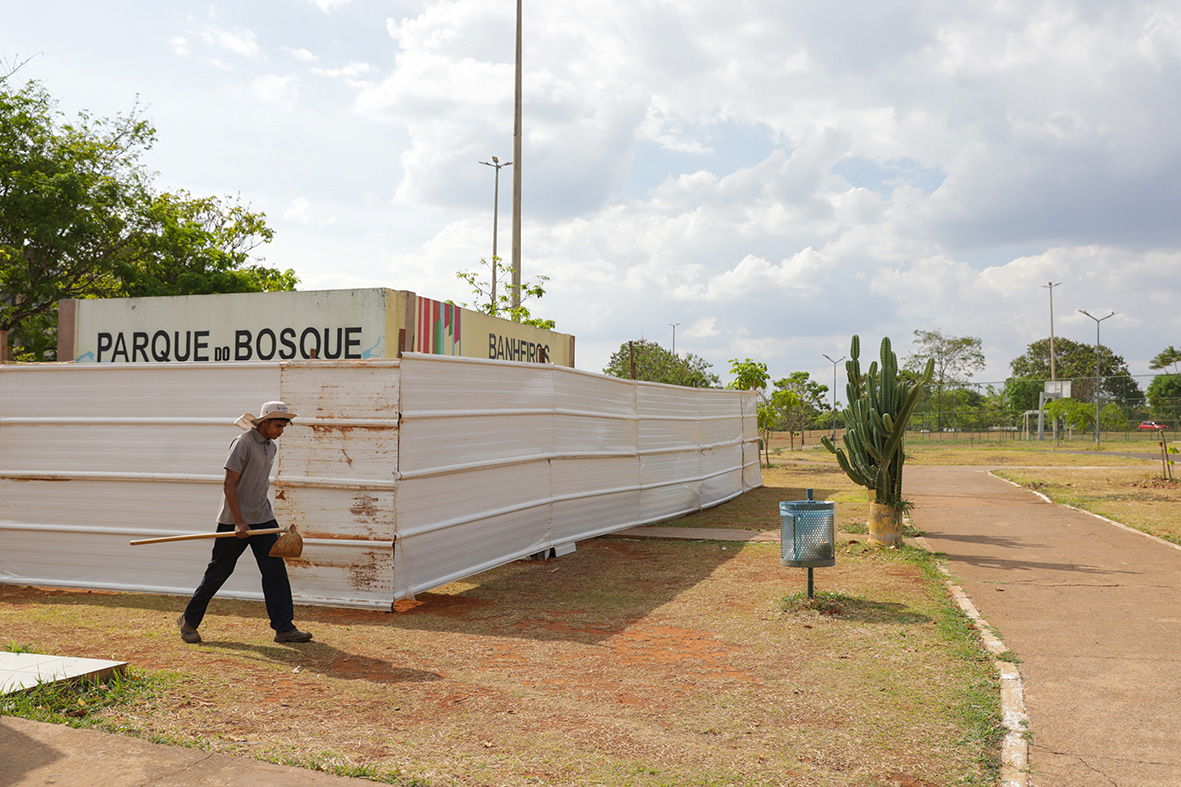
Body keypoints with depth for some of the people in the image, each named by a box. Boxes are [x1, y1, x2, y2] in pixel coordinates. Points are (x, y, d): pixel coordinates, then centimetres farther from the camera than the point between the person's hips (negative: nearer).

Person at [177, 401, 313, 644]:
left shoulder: (270, 447, 11)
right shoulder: (243, 443, -14)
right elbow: (229, 484, -16)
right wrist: (239, 522, -21)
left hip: (263, 518, 7)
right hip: (234, 520, -7)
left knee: (275, 569, -2)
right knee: (219, 571, 3)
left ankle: (284, 628, -1)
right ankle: (189, 621, 22)